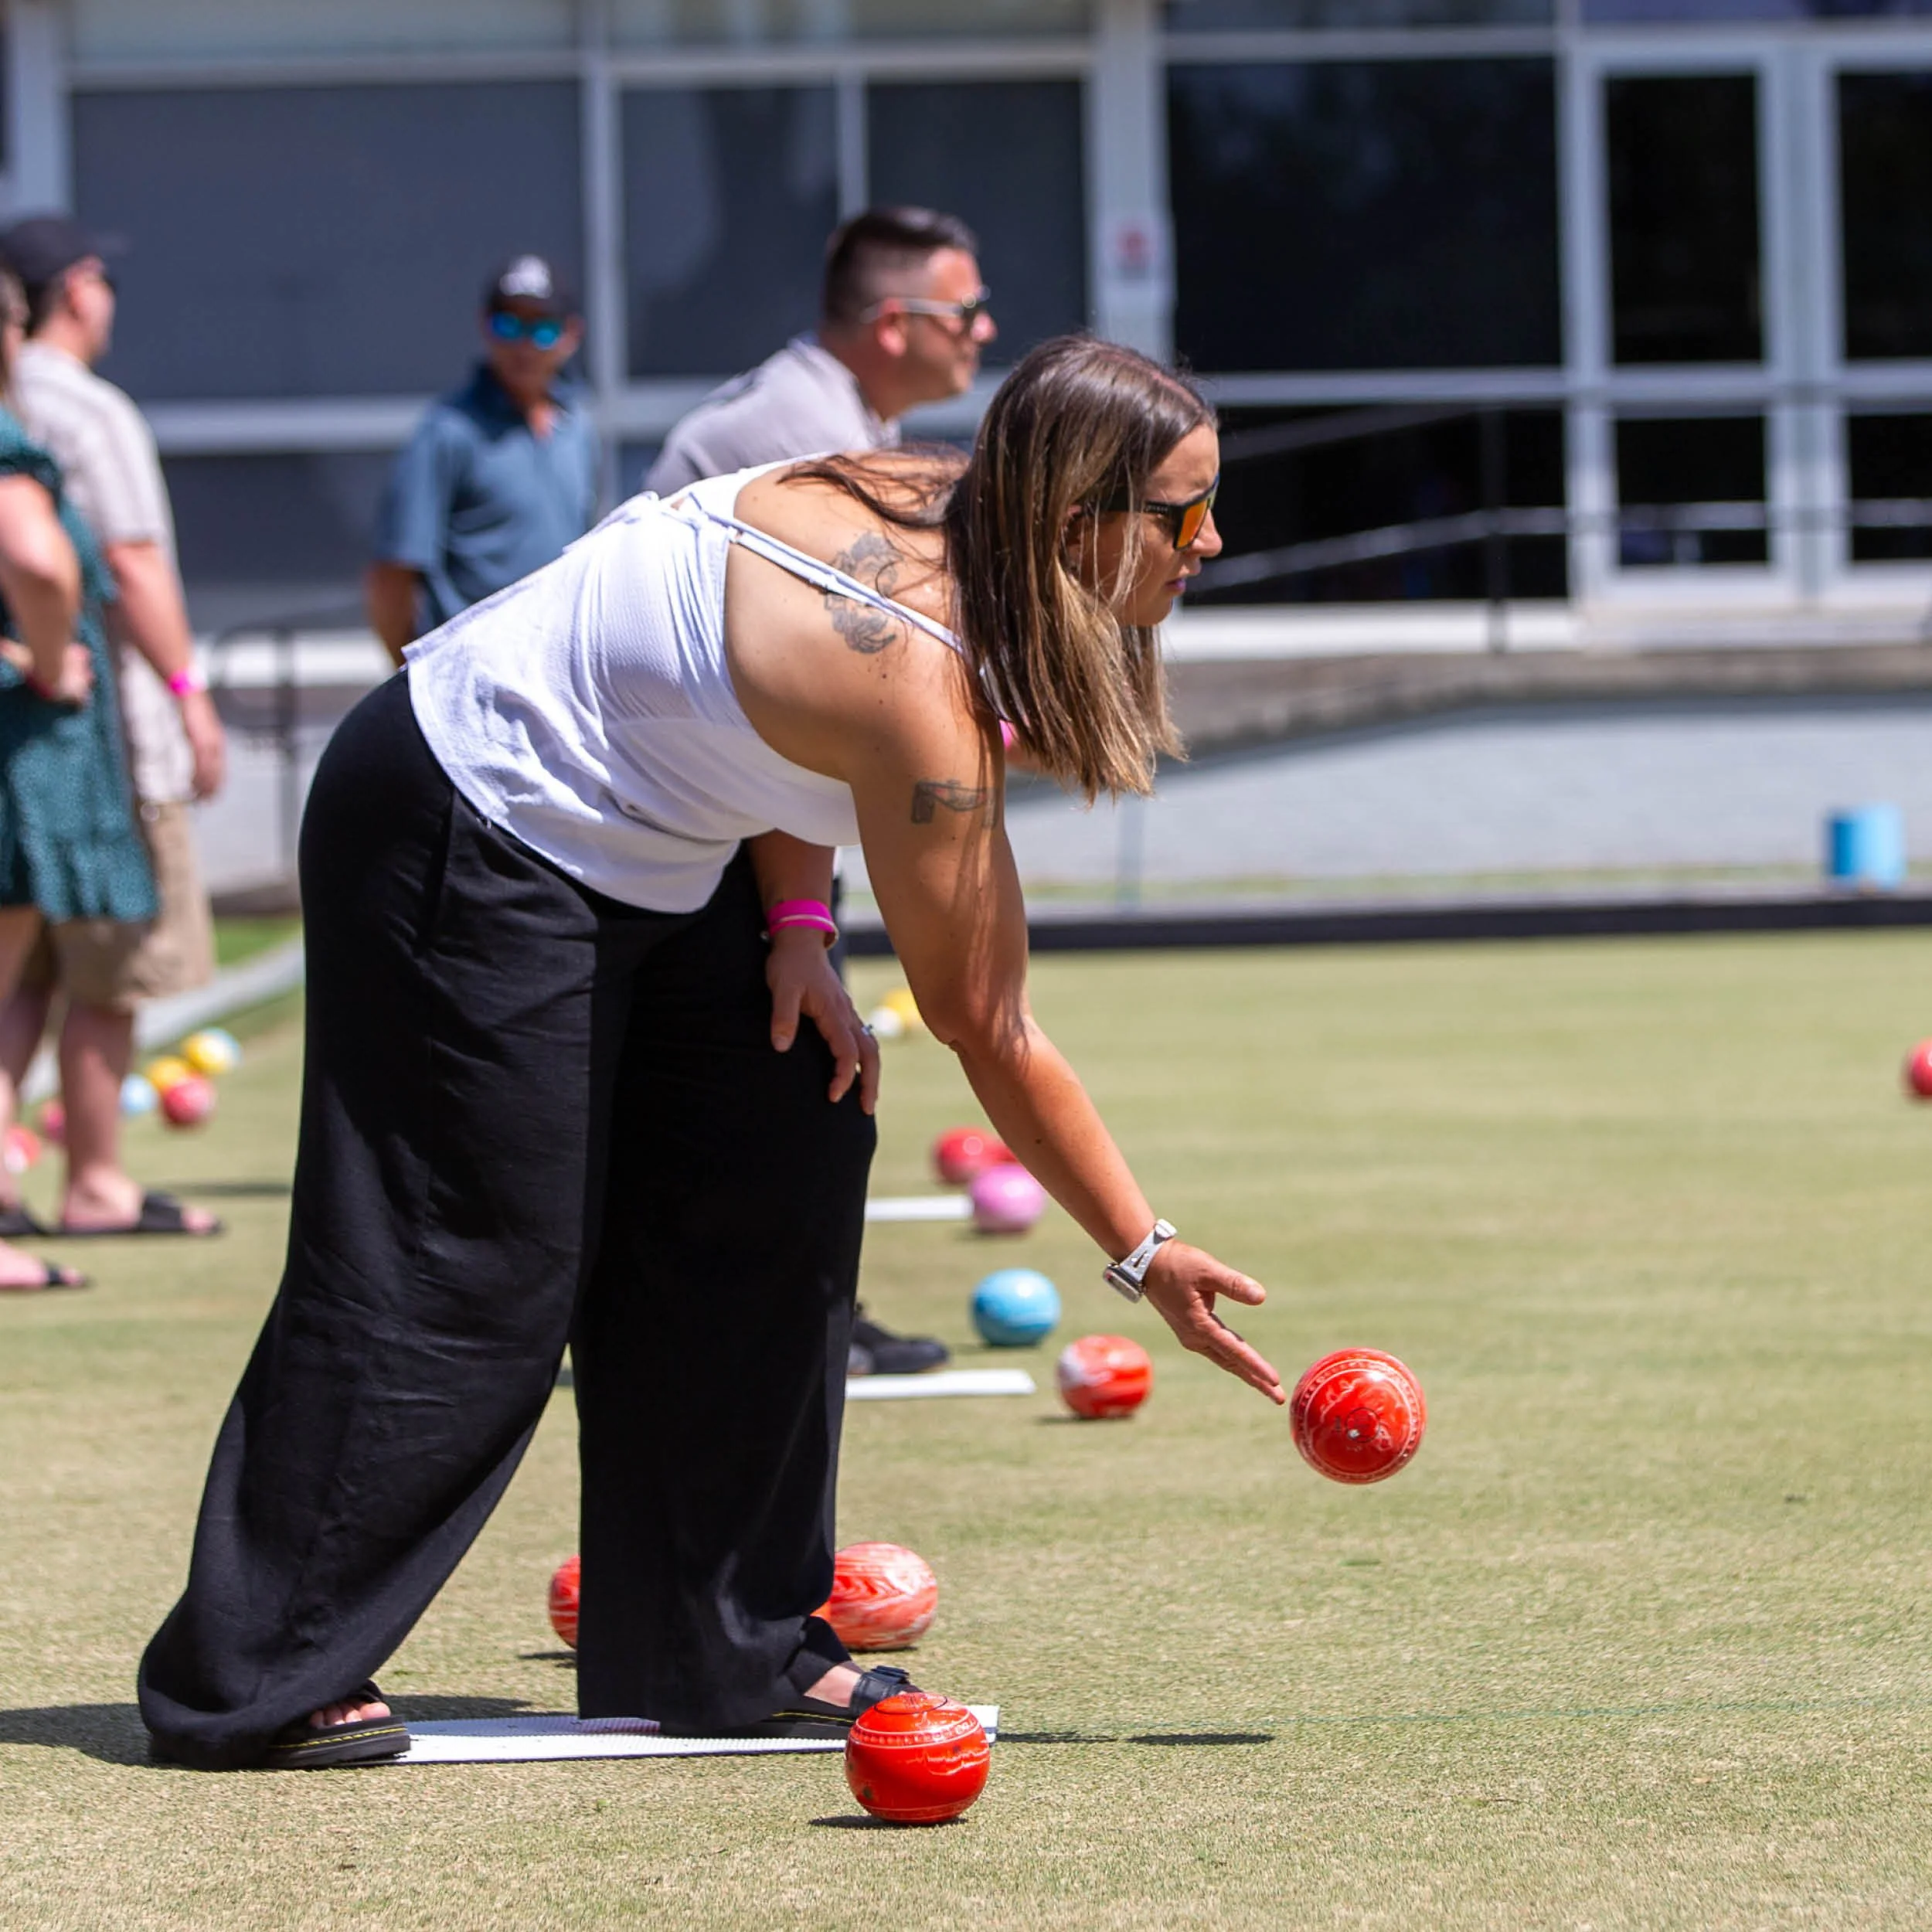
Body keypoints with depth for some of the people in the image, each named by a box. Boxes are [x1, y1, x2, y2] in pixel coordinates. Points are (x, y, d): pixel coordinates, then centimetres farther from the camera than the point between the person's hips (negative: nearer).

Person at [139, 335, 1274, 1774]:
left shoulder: (937, 519, -7)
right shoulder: (912, 674, -31)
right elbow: (984, 1026, -24)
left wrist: (793, 927, -5)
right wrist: (1144, 1254, -16)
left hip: (643, 852, 10)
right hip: (469, 846, -10)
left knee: (792, 1163, 4)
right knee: (470, 1274, -6)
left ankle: (734, 1652, 11)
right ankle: (254, 1682, 6)